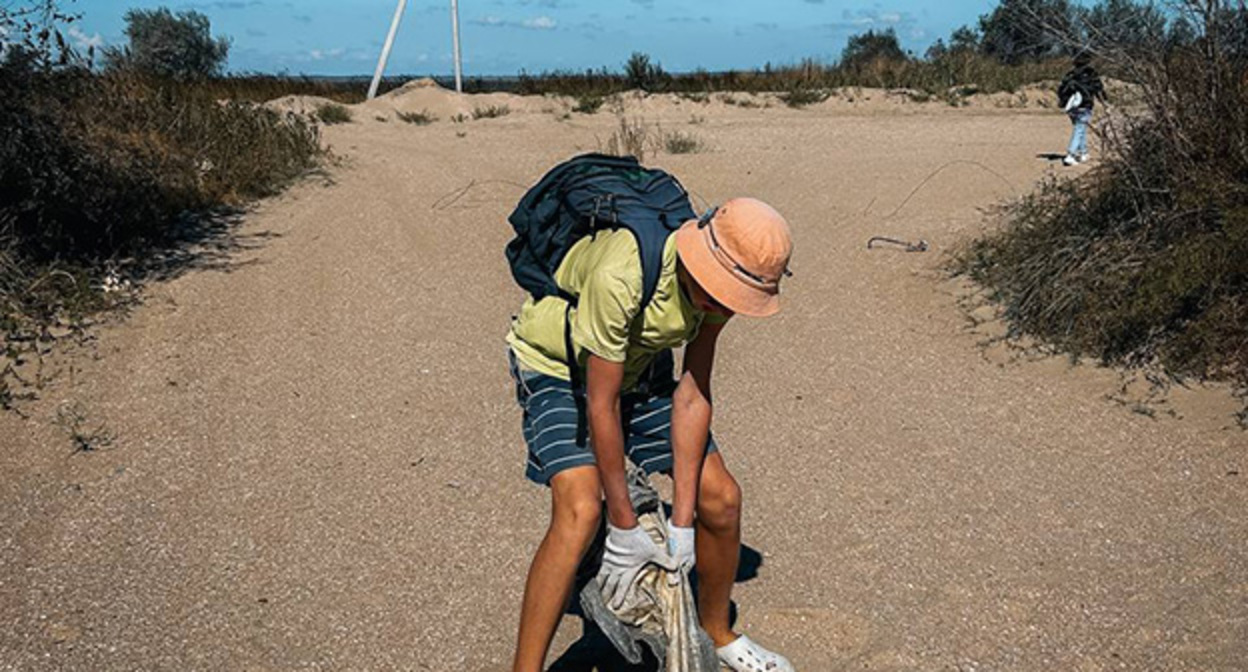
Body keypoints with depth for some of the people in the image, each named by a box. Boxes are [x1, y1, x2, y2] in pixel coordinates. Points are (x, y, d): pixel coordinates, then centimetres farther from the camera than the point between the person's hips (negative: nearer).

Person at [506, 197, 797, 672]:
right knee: (579, 511, -27)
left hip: (640, 366, 6)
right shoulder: (618, 277, -39)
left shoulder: (718, 280, -19)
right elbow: (601, 407, -31)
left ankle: (715, 633, 26)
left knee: (720, 498, 0)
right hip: (556, 367, -5)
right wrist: (624, 529, -24)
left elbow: (693, 394, -17)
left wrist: (682, 522, -18)